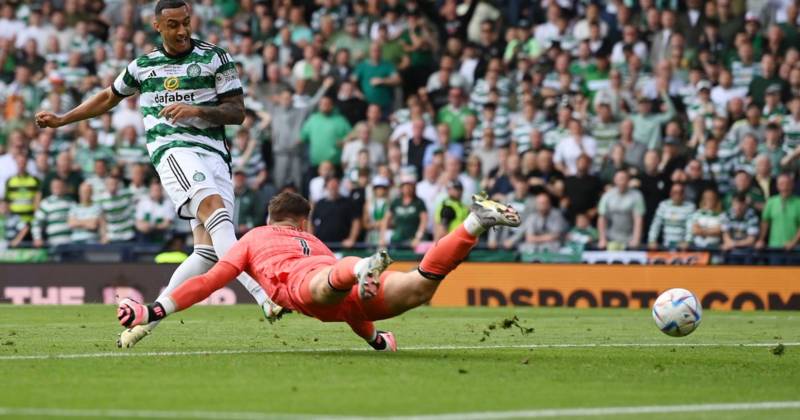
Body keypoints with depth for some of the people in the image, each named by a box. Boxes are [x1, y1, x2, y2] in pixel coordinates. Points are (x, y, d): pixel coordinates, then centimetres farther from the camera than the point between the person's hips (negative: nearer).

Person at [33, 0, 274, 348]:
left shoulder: (215, 58, 10)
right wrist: (60, 121, 37)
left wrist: (198, 111, -12)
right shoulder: (143, 66, 17)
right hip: (174, 149, -2)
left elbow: (237, 111, 5)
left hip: (214, 153, 2)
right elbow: (109, 97, 34)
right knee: (215, 208, -31)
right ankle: (260, 294, -46)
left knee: (208, 251, -11)